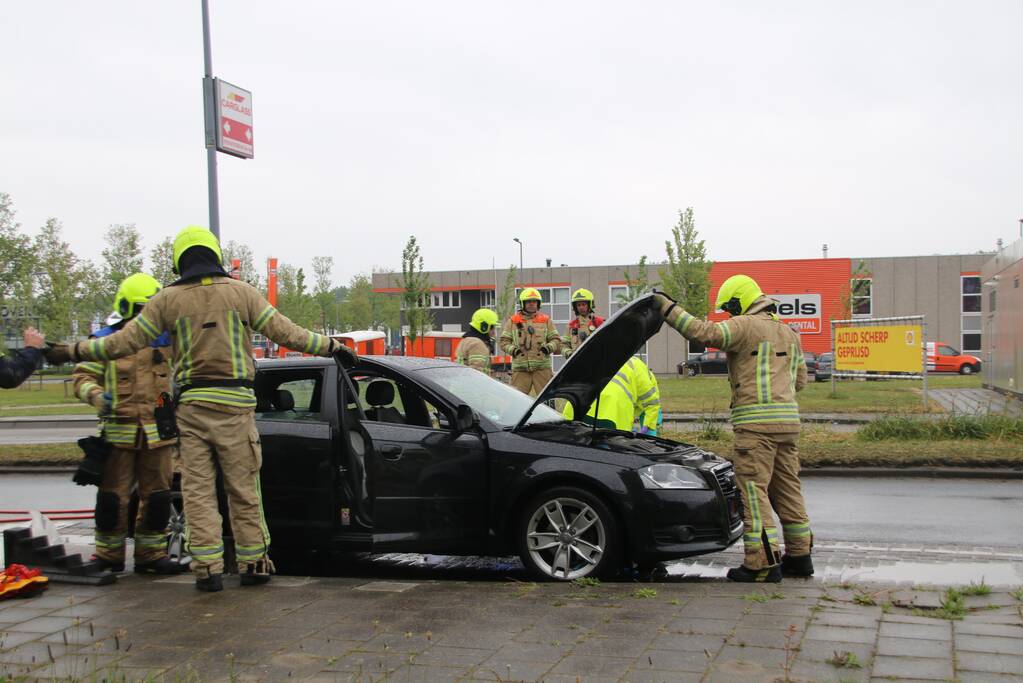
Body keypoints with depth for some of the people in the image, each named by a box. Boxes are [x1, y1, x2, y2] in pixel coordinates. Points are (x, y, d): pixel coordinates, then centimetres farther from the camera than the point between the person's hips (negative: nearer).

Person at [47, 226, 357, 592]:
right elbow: (285, 332, 1)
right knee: (243, 488, 6)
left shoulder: (168, 299, 4)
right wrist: (332, 346, 10)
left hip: (191, 404, 1)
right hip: (234, 402, 0)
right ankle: (253, 562, 10)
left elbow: (125, 341, 3)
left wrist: (74, 351, 16)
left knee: (197, 488, 5)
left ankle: (207, 567, 2)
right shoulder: (240, 292, 2)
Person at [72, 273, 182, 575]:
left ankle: (151, 554, 17)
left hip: (159, 432, 3)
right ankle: (109, 556, 12)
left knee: (157, 497, 7)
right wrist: (97, 396, -16)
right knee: (113, 497, -1)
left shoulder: (167, 339, 10)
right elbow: (82, 377, 3)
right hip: (119, 432, -3)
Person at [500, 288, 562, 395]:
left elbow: (556, 339, 12)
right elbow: (504, 341, 9)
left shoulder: (546, 320, 14)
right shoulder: (513, 321, 11)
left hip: (542, 367, 1)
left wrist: (549, 347, -9)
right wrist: (512, 349, -11)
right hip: (520, 368, 0)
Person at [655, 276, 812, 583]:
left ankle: (763, 563, -7)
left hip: (757, 421, -9)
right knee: (786, 489, 16)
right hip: (788, 419, 9)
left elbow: (705, 332, -18)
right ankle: (799, 556, 23)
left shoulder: (746, 325, -7)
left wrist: (668, 308, -13)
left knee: (752, 491, -5)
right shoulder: (789, 333, 20)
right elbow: (800, 379, 25)